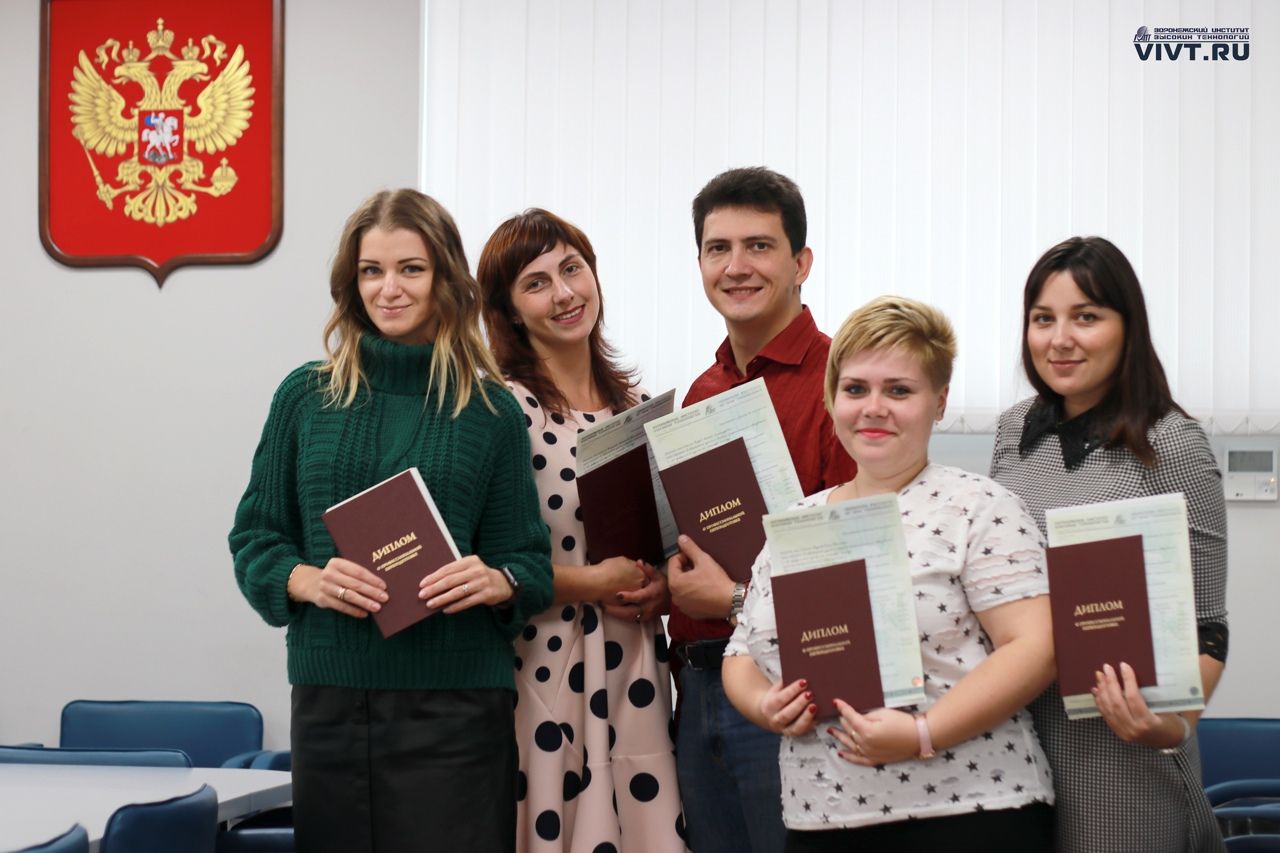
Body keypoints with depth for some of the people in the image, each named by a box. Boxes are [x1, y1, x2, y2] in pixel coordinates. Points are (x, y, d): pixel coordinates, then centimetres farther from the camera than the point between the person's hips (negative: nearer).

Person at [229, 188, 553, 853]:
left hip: (455, 703, -1)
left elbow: (530, 561, 6)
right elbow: (254, 538, 9)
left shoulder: (491, 411, 4)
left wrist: (495, 582, -16)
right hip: (328, 694, 1)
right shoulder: (306, 397, 8)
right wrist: (308, 581, -11)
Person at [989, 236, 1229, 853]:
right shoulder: (1015, 430, 6)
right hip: (1010, 729, 5)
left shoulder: (1171, 445, -10)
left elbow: (1203, 627, -10)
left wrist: (1174, 723, -25)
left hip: (1118, 741, -5)